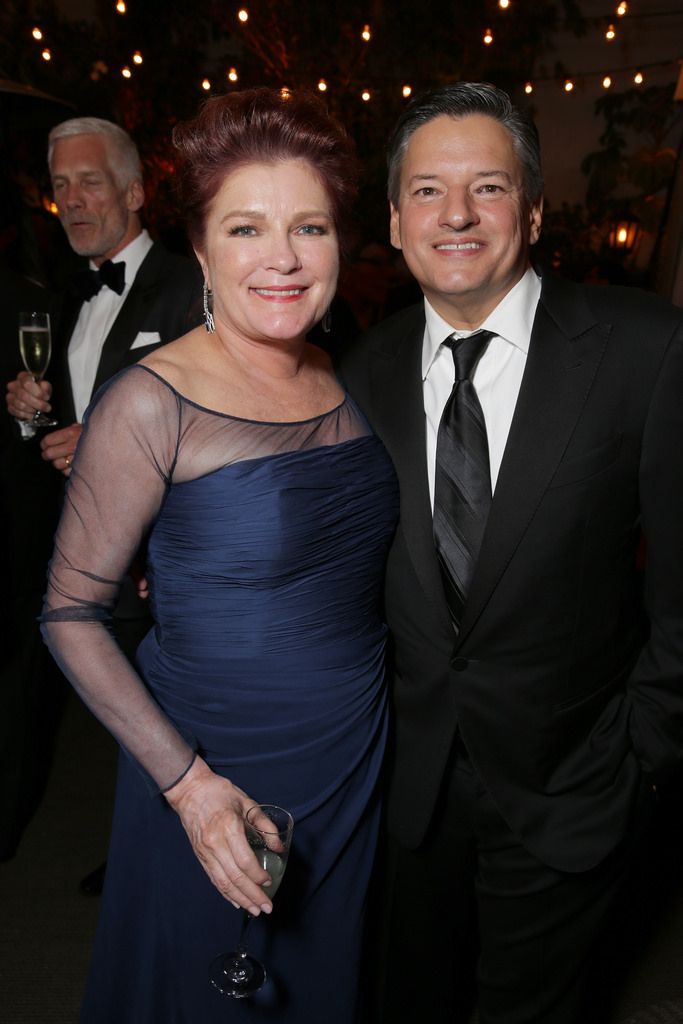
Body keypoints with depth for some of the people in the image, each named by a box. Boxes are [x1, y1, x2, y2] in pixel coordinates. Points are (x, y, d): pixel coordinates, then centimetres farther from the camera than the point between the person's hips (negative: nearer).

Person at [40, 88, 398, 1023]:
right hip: (213, 774, -4)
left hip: (358, 763, 5)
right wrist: (187, 782, -19)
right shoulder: (153, 404, -20)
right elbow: (70, 615, -15)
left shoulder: (350, 384, -3)